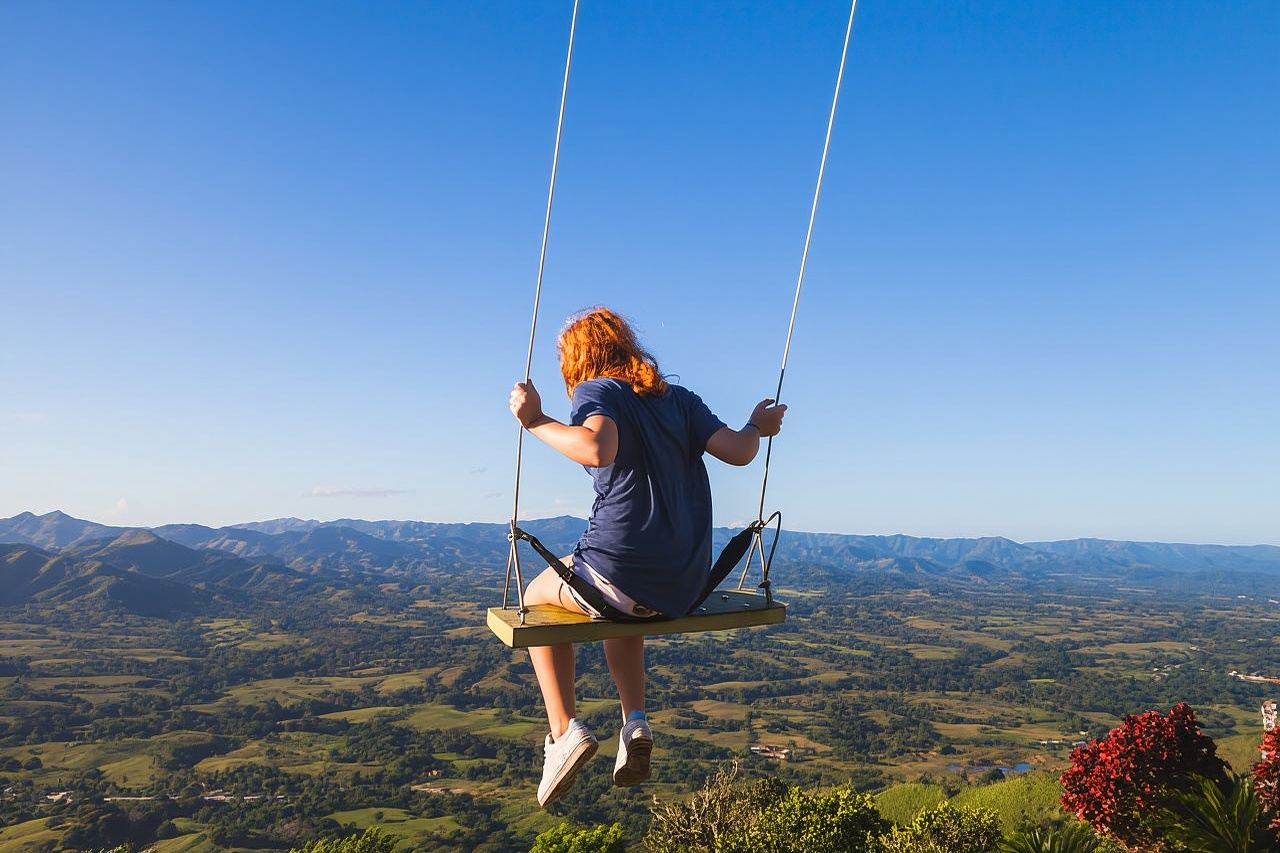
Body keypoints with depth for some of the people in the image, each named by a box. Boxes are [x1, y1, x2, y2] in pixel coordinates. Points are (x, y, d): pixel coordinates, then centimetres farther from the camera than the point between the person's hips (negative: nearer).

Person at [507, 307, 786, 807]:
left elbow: (597, 449, -25)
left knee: (538, 596, 25)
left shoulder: (596, 390, -3)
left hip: (619, 574, -6)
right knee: (623, 608, 39)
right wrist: (757, 427, 22)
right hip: (687, 587, 6)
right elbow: (738, 452, 2)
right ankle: (635, 725, 23)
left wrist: (536, 422, -14)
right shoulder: (680, 399, 12)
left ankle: (564, 732, 12)